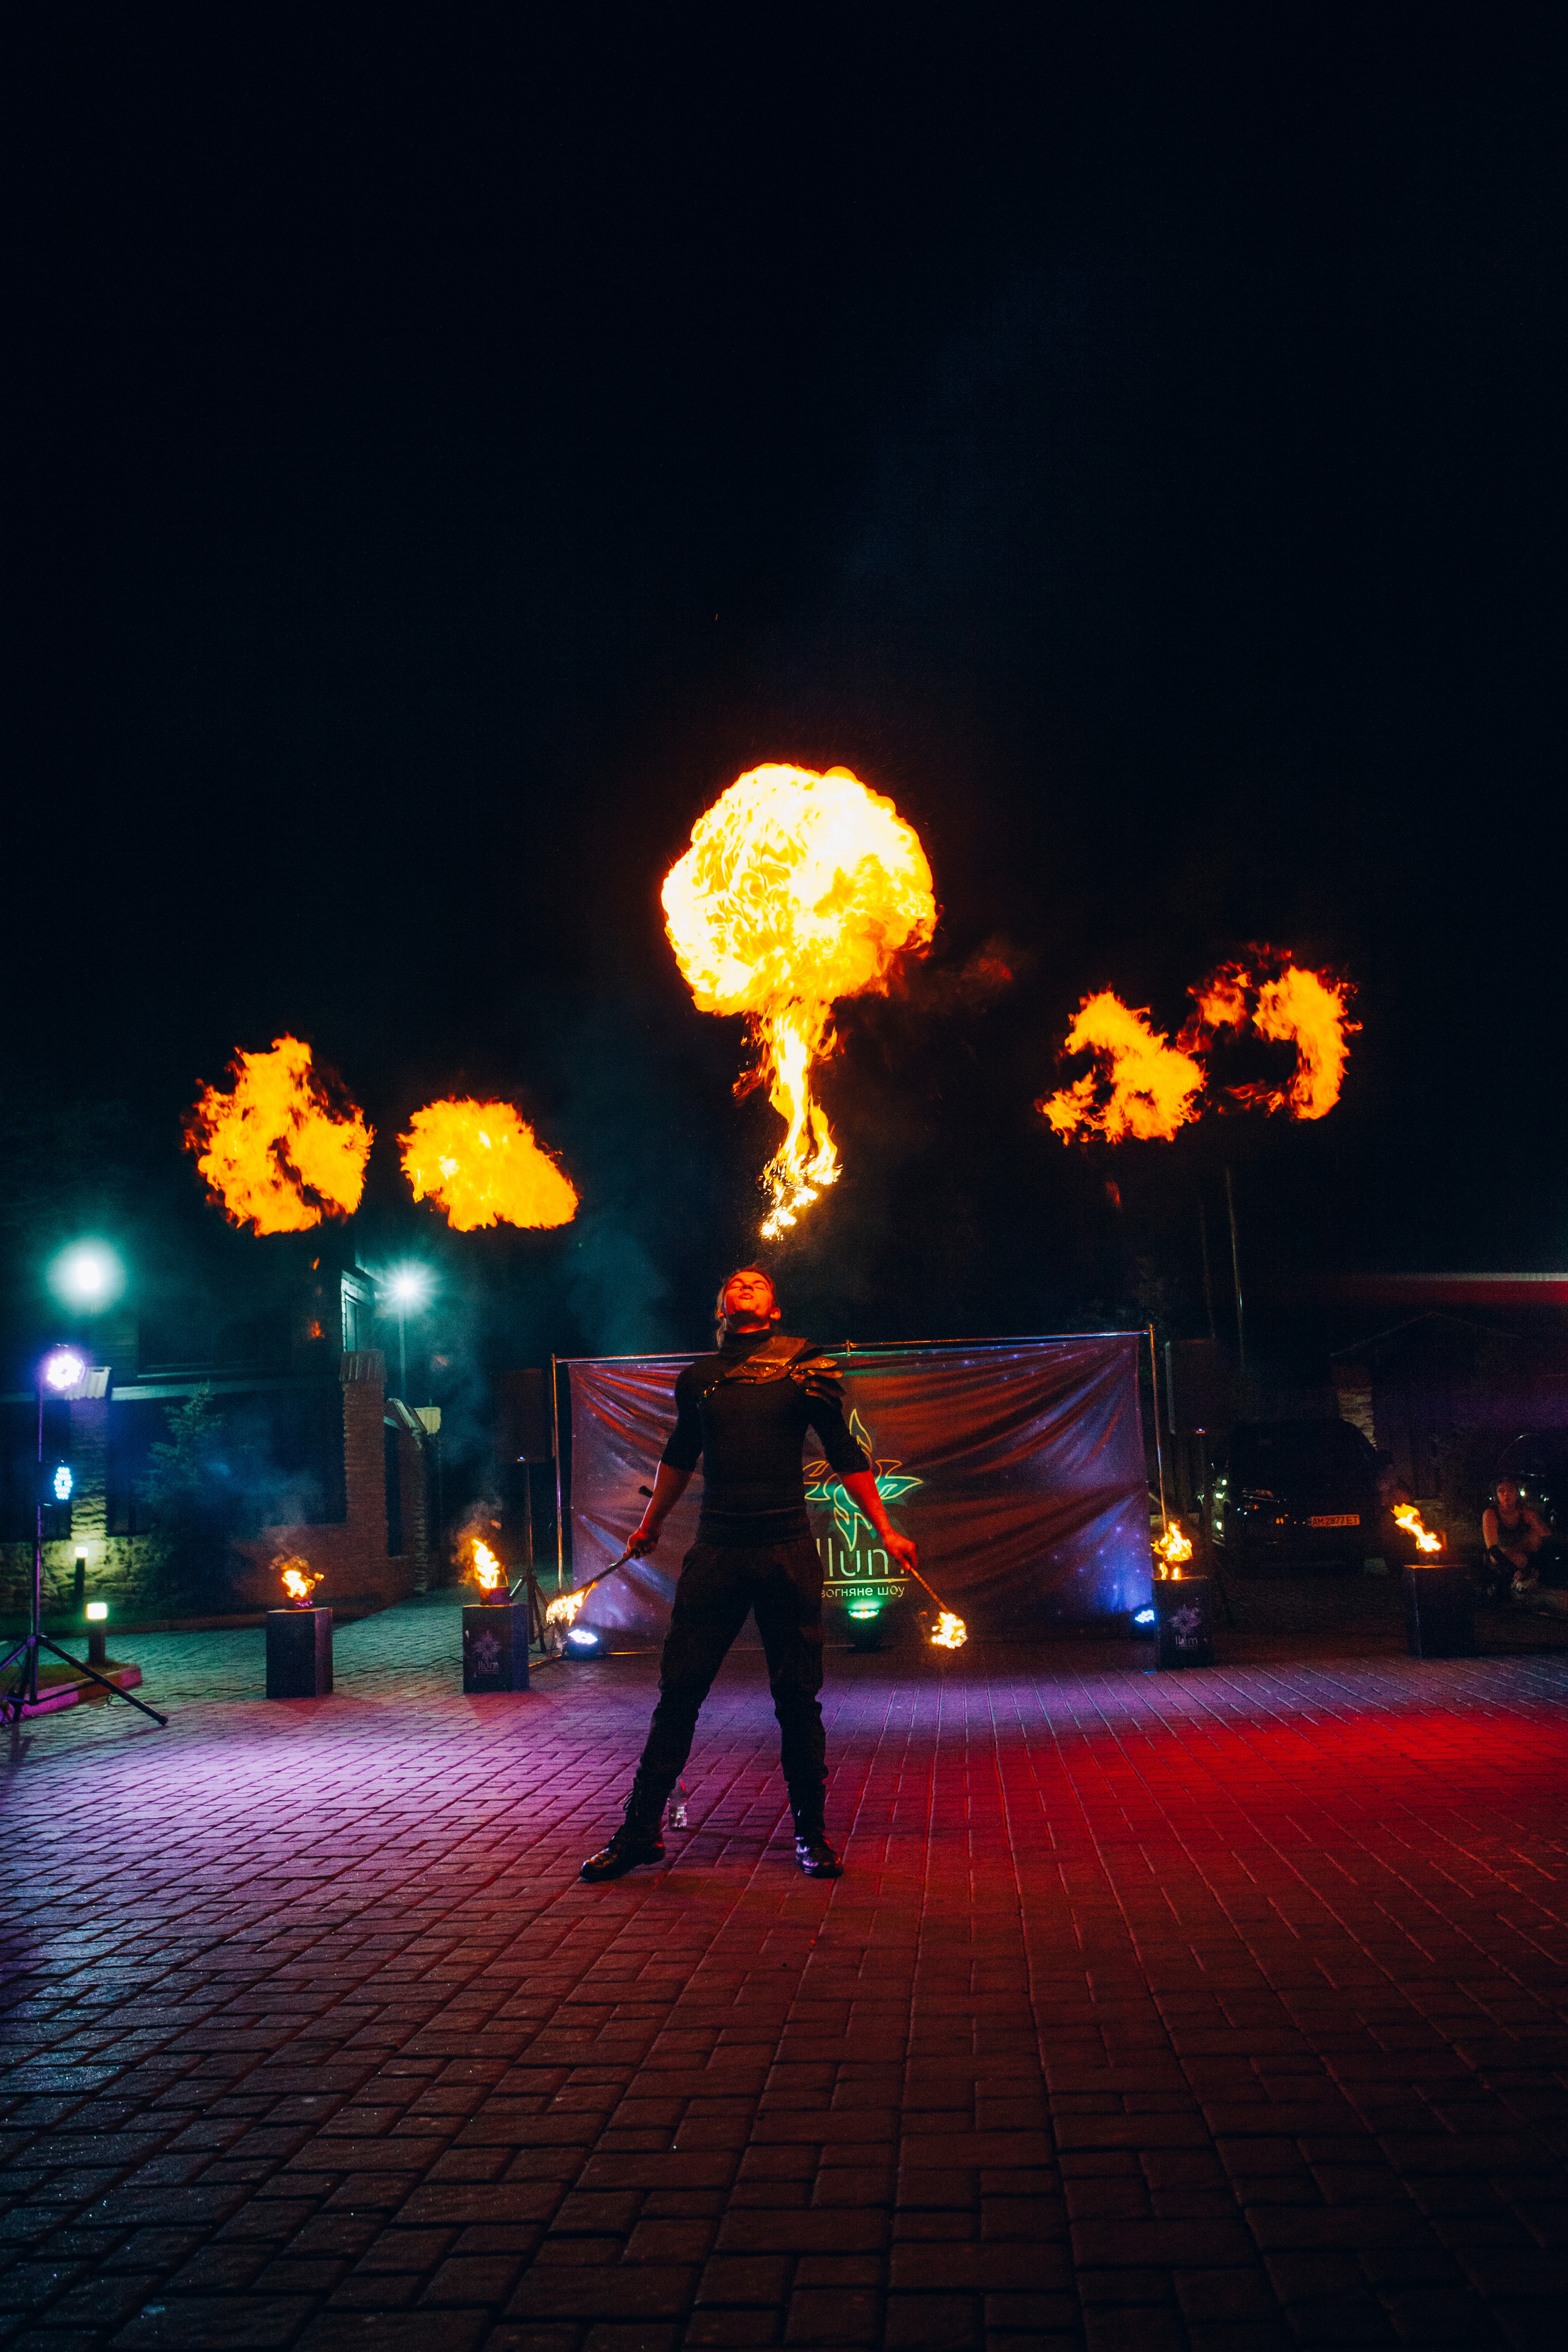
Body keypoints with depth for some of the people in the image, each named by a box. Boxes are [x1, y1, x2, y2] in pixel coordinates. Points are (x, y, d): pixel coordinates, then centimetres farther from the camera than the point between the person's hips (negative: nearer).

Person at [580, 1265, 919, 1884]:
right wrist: (650, 1525, 37)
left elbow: (844, 1454, 10)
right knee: (677, 1693, 2)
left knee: (797, 1698, 5)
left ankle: (812, 1833, 20)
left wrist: (885, 1530, 7)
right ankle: (640, 1829, 14)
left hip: (787, 1553, -2)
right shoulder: (698, 1377, 11)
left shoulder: (804, 1367, 3)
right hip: (715, 1553, 2)